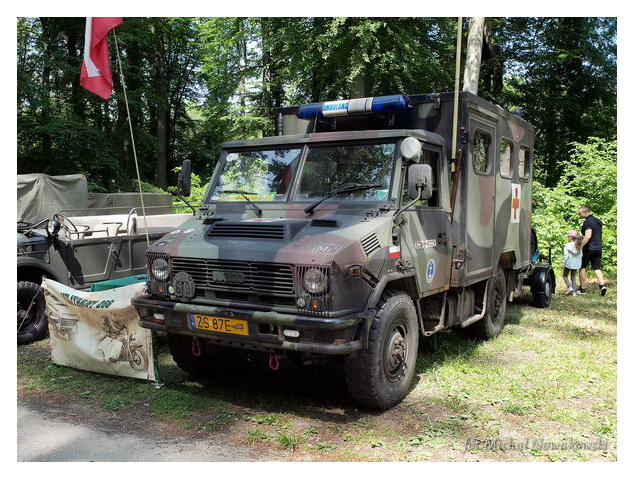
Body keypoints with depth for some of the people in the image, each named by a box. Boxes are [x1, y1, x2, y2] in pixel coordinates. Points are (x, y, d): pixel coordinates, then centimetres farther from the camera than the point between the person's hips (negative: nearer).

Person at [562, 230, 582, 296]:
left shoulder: (568, 245, -14)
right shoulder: (579, 246, 4)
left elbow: (566, 255, -16)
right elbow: (581, 255, 9)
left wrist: (564, 263, -9)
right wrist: (579, 263, 19)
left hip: (569, 264, -5)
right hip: (576, 264, 5)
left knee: (565, 276, 10)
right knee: (573, 276, 16)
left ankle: (570, 287, -9)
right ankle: (574, 291, 13)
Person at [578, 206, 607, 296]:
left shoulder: (588, 222, -16)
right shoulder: (598, 221, 13)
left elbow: (588, 236, -26)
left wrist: (581, 246, -22)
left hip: (589, 248, -8)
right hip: (598, 248, 8)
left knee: (582, 267, 5)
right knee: (597, 268, 10)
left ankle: (582, 289, 8)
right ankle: (602, 285, -9)